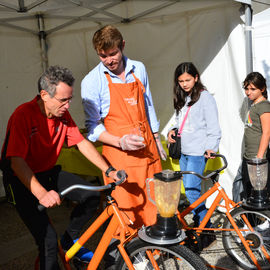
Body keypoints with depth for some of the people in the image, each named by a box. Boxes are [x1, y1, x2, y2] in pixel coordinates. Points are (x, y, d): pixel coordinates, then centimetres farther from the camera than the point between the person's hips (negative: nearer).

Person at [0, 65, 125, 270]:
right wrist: (41, 193, -41)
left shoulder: (62, 115, -4)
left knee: (92, 196, -8)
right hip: (23, 179, -6)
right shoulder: (23, 115, -25)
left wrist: (108, 170, -8)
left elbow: (82, 143, 0)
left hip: (48, 172, 6)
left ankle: (70, 239, 15)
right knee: (48, 240, -17)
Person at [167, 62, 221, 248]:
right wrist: (173, 130, 4)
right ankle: (200, 222, 26)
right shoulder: (182, 98, 15)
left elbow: (213, 126, -11)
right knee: (190, 190, 12)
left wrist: (210, 148, -18)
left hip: (198, 153, -8)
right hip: (184, 152, 8)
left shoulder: (205, 97, -8)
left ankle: (206, 227, 4)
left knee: (192, 191, -10)